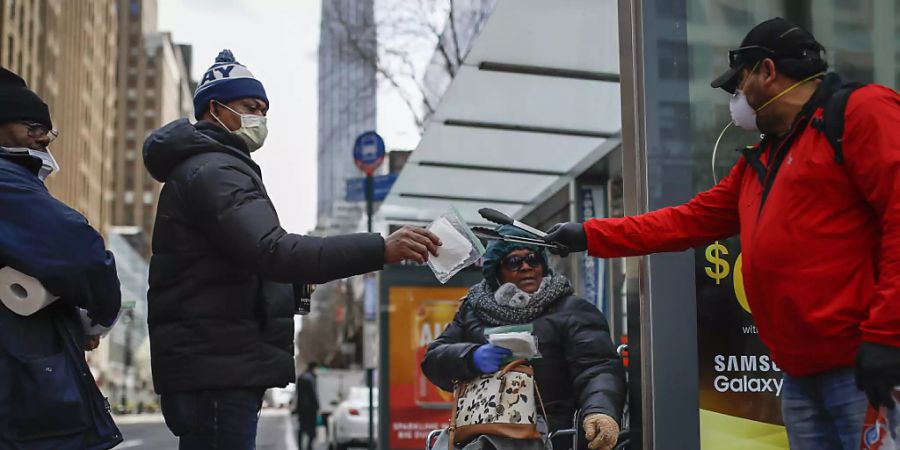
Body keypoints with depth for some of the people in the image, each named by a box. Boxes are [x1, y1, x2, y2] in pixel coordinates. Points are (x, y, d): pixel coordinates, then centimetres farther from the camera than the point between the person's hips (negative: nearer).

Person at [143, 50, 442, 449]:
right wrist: (380, 250, -32)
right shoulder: (213, 170, -11)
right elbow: (271, 251, -27)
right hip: (217, 372, -11)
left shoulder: (199, 170, 25)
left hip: (215, 369, 11)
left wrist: (294, 280, 11)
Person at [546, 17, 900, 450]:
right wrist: (588, 236, 25)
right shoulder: (759, 161, 24)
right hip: (802, 376, 9)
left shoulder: (862, 110, -5)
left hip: (863, 368, -9)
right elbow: (689, 220, 27)